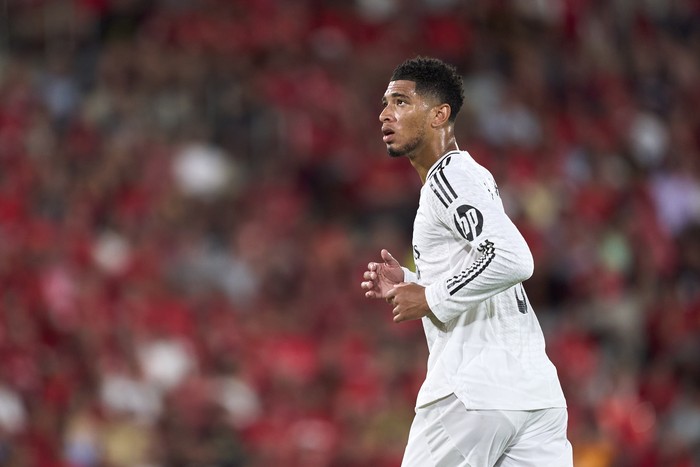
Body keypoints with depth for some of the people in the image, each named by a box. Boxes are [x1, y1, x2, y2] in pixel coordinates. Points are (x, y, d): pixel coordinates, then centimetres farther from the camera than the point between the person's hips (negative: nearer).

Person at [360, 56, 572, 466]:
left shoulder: (451, 176, -8)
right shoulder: (474, 176, 24)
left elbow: (512, 260, -24)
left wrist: (430, 299, -15)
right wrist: (409, 283, 18)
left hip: (473, 393, -9)